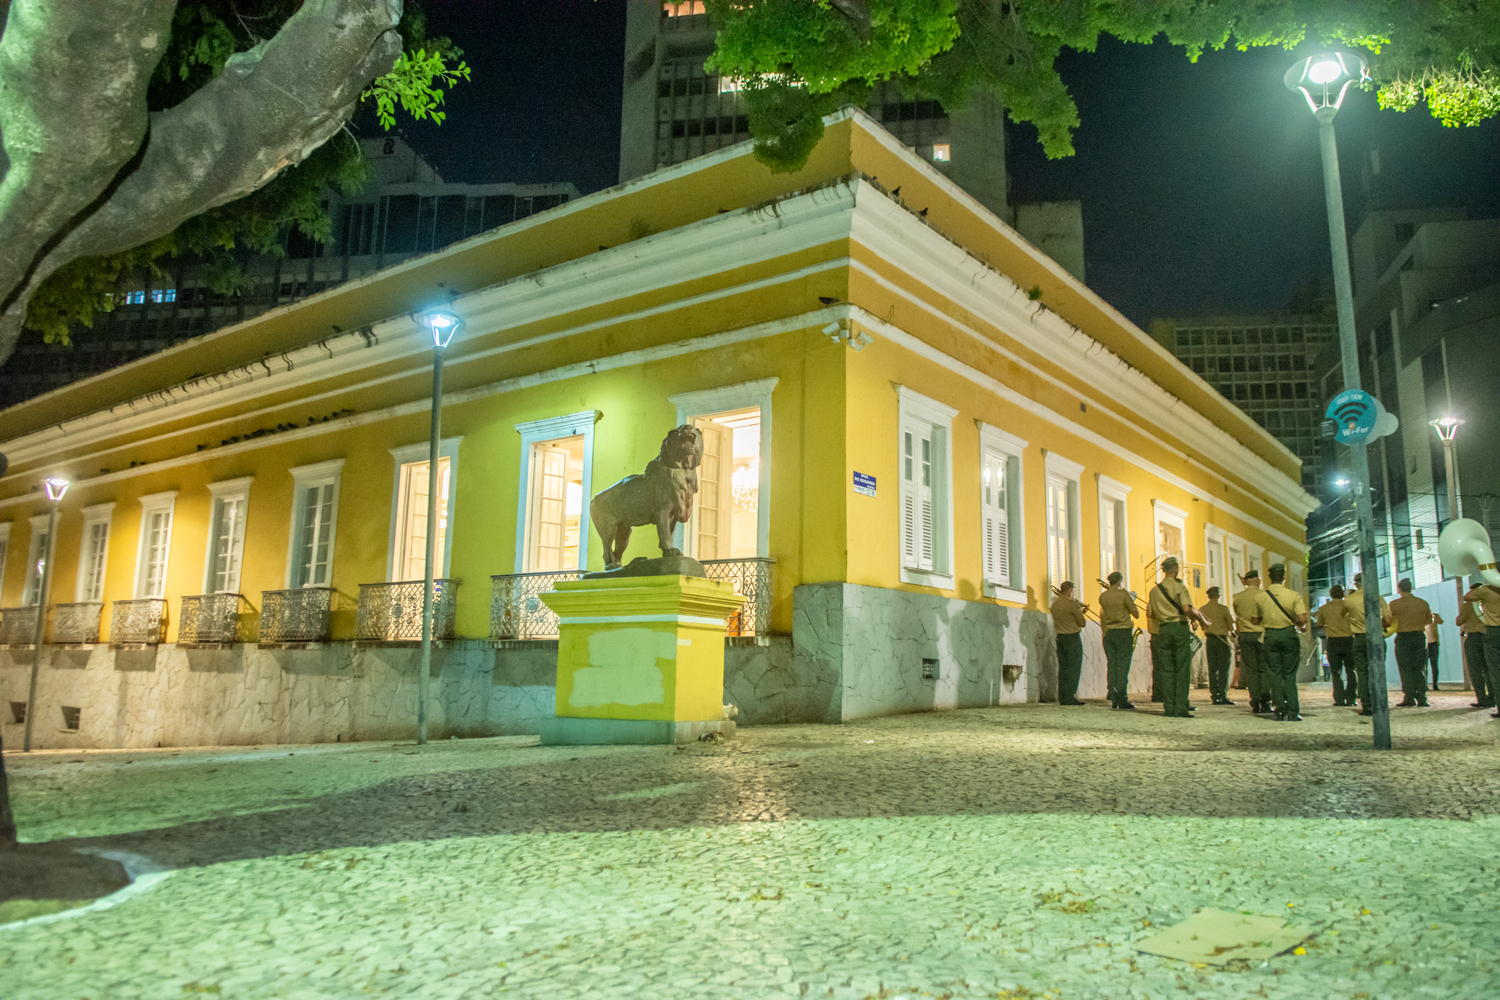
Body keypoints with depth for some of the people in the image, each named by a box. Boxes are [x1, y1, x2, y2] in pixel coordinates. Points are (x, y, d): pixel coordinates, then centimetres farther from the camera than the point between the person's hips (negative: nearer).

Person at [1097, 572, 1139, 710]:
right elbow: (1136, 614, -4)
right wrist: (1132, 600, 11)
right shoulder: (1124, 594, -8)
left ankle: (1114, 701, 7)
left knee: (1111, 666, 7)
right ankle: (1122, 701, -8)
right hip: (1123, 632, -5)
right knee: (1123, 666, -5)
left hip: (1108, 633, 5)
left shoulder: (1102, 596, 8)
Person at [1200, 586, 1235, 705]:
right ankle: (1223, 696, -6)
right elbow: (1232, 628, -6)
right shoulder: (1224, 608, -9)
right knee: (1223, 669, -2)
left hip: (1209, 640, 4)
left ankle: (1214, 696, 6)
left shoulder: (1202, 609, 4)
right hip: (1223, 639, -4)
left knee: (1212, 669, 6)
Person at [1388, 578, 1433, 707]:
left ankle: (1409, 698, 0)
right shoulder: (1423, 603, 3)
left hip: (1403, 637, -3)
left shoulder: (1394, 604, -8)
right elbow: (1429, 620, 14)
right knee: (1420, 669, 6)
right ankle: (1422, 699, 2)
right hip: (1420, 636, 3)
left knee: (1406, 669, 1)